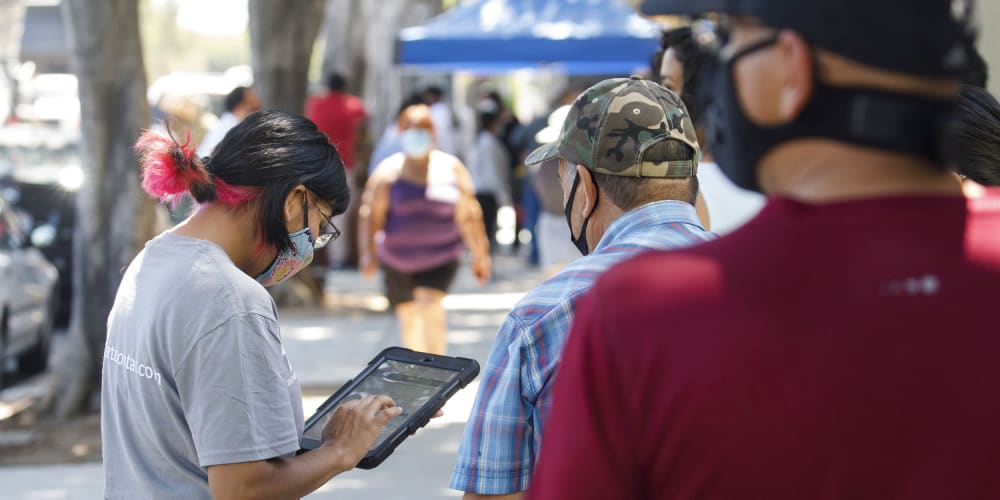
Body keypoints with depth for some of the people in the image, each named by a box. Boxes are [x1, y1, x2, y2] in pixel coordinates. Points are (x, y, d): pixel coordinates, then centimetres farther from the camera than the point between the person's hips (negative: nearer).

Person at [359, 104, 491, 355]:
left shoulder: (451, 168, 2)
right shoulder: (388, 172, -1)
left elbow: (468, 214, 5)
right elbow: (371, 214, -2)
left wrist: (480, 254, 4)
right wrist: (368, 254, -8)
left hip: (441, 256, -1)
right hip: (398, 257, 2)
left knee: (431, 302, -22)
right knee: (408, 313, 10)